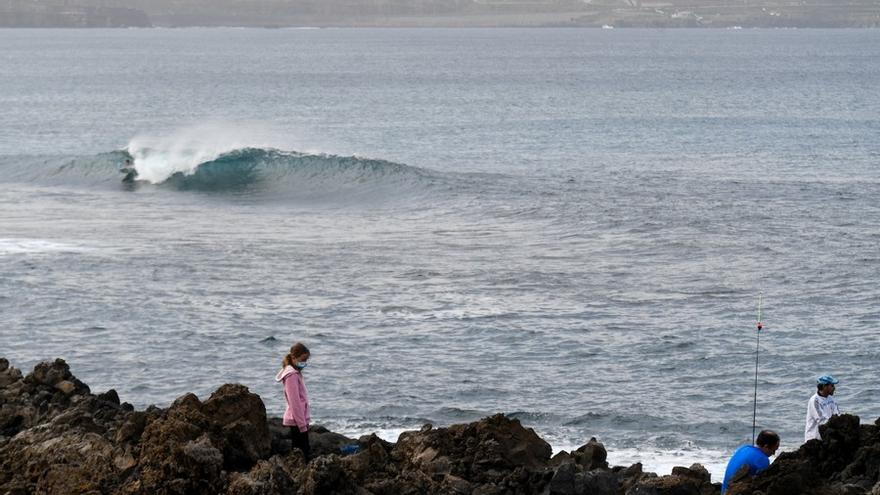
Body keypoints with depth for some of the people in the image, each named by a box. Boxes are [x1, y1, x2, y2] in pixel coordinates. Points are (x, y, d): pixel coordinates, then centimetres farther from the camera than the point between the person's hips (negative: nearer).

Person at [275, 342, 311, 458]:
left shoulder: (296, 374, 15)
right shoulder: (292, 376, -15)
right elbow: (295, 402, -19)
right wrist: (302, 424, -19)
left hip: (300, 419, 10)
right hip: (297, 420, -10)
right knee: (303, 453, -11)